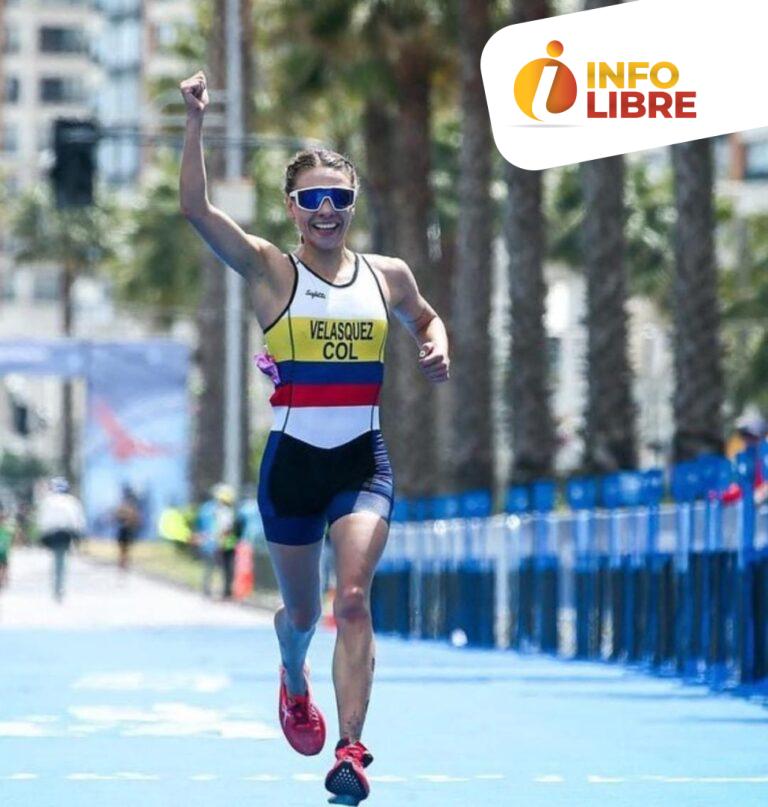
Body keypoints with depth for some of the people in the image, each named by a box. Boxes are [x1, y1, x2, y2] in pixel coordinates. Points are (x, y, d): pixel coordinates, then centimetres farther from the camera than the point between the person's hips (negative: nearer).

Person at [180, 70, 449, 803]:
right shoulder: (270, 272, -5)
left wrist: (437, 347, 3)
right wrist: (195, 123, -26)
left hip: (364, 463, 0)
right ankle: (294, 682, 50)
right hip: (292, 462, 0)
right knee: (301, 612, 15)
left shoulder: (387, 275, 4)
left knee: (353, 598, -18)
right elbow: (195, 208, -18)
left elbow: (423, 318, 26)